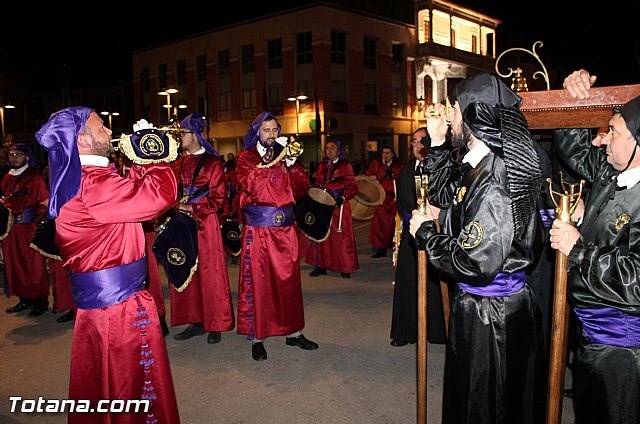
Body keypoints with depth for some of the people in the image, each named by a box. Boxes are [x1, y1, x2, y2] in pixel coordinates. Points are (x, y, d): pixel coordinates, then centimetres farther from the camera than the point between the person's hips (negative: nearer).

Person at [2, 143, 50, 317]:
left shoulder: (35, 178, -4)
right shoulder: (8, 179, 15)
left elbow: (44, 202, -10)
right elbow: (4, 199, 23)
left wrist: (38, 223, -17)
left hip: (30, 229, -6)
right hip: (11, 229, 6)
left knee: (34, 265, 0)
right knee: (15, 265, 9)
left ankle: (40, 300, 9)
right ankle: (25, 298, 19)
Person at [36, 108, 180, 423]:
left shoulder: (76, 179, 8)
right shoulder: (93, 184, -24)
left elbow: (134, 193, 16)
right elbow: (161, 193, -28)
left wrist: (143, 161, 6)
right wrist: (156, 157, -12)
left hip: (94, 297, 10)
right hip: (120, 302, -10)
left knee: (98, 382, 25)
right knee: (134, 385, 6)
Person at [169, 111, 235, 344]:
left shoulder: (213, 163, -5)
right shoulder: (180, 162, 13)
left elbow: (219, 198, -8)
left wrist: (192, 207, -13)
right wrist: (177, 204, -1)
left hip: (205, 223, -6)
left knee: (210, 273, 0)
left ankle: (216, 325, 11)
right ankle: (195, 321, 19)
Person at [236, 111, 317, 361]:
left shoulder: (285, 156, 14)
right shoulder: (246, 158, 4)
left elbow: (302, 188, 4)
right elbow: (250, 187, -15)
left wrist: (291, 164, -8)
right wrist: (266, 162, -18)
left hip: (285, 228, 4)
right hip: (257, 228, -3)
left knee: (289, 279, 9)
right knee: (257, 282, 0)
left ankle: (293, 332, 22)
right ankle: (256, 337, 11)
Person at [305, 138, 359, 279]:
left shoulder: (345, 166, 1)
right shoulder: (322, 167, 16)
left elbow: (352, 187, -5)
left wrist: (343, 197, -21)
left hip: (339, 206, -5)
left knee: (342, 236, -3)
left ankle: (345, 268, 5)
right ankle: (320, 266, 13)